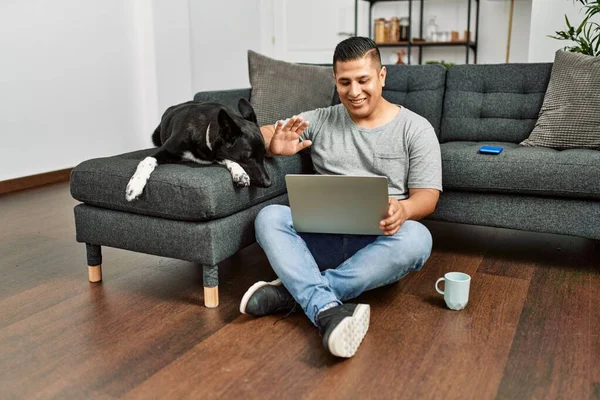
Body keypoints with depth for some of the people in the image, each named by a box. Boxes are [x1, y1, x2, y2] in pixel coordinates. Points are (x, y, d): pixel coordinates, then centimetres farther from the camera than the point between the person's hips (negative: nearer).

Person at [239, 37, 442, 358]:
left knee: (416, 238, -34)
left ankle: (294, 292, -28)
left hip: (379, 243, -1)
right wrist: (275, 147, -16)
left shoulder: (415, 128, 4)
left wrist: (402, 209, -27)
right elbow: (262, 134, 10)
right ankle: (327, 309, -43)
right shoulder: (321, 121, 10)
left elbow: (427, 197, -1)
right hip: (323, 238, 2)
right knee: (270, 217, -24)